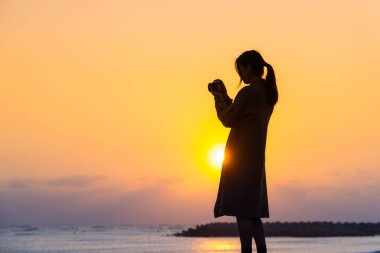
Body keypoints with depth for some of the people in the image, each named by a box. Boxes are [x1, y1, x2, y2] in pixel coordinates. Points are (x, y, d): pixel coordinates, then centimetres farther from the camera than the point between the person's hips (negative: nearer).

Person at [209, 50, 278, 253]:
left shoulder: (248, 93, -15)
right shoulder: (268, 93, 13)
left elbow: (228, 120, -9)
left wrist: (218, 98, 5)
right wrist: (225, 97, 19)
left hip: (240, 155, -9)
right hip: (257, 156, 9)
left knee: (241, 207, -8)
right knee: (252, 209, 13)